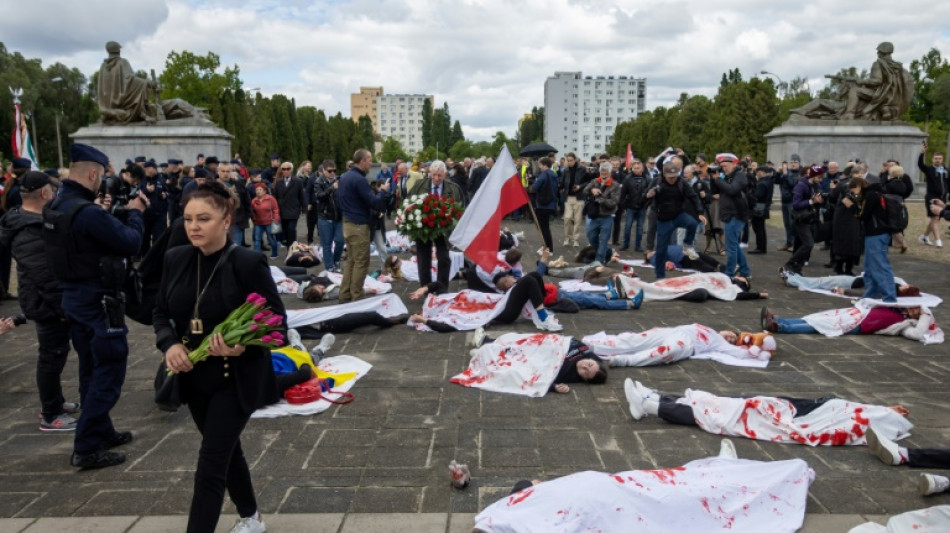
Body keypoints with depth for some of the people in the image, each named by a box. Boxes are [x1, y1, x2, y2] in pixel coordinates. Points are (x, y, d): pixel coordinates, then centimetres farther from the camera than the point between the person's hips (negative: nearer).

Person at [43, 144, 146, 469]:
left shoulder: (56, 207, 6)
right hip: (98, 301, -10)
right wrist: (135, 213, -5)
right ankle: (86, 449, 2)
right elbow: (131, 243, -19)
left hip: (74, 297, 10)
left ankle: (101, 432, 31)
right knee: (109, 372, -1)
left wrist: (117, 215, 7)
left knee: (92, 370, 19)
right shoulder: (88, 213, -24)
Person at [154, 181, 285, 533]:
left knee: (211, 462, -5)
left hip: (237, 378, -6)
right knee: (226, 450, 21)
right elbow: (161, 312, 9)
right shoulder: (176, 259, -1)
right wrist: (169, 344, -11)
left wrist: (242, 346, -31)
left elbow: (276, 320, -14)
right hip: (195, 377, 6)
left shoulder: (248, 263, -17)